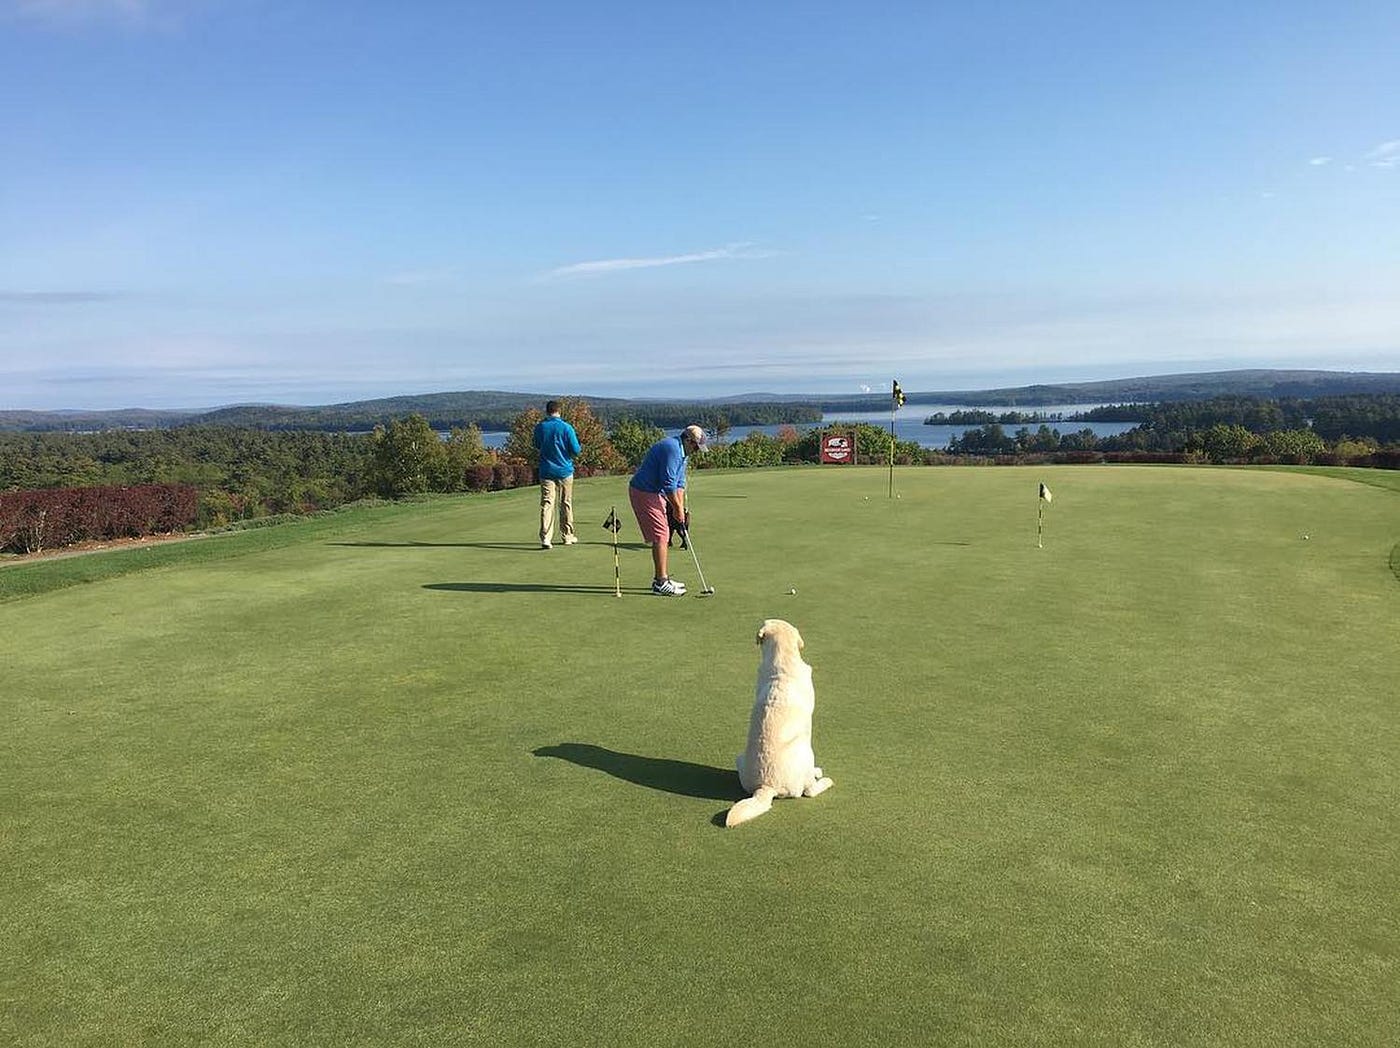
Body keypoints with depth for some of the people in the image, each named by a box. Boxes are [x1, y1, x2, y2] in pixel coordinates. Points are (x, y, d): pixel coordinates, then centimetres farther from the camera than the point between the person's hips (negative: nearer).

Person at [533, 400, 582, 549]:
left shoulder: (539, 427, -1)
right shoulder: (566, 428, -10)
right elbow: (575, 450, -8)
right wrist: (580, 446, 12)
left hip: (546, 471, 1)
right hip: (564, 470, -1)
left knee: (546, 504, -2)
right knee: (566, 504, 12)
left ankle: (545, 538, -13)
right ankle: (567, 536, 22)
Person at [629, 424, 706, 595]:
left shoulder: (681, 452, 13)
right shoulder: (671, 449, -21)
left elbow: (680, 483, 15)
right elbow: (668, 483, -23)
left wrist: (680, 508, 7)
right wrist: (677, 508, -14)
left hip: (655, 494, 11)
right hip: (645, 493, -11)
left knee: (663, 536, 14)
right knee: (660, 536, -9)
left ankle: (660, 578, 22)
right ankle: (661, 584, -6)